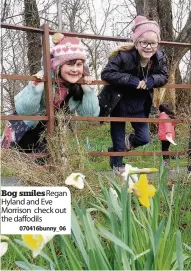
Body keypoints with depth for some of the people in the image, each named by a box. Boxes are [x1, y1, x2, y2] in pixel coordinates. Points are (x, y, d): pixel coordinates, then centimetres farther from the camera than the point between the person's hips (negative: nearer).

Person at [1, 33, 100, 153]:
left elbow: (91, 114, -18)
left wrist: (89, 89, -28)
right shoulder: (44, 80, -30)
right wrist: (36, 86, -45)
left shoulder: (80, 87, -18)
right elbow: (23, 110, -33)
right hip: (21, 132, -3)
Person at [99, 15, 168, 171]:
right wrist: (131, 80, -36)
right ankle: (117, 166, 30)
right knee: (118, 140, 8)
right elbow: (106, 73, -29)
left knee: (144, 138, 11)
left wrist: (151, 80, -22)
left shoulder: (160, 58, -12)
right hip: (119, 105, -4)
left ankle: (128, 142, 45)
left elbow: (164, 77, 0)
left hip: (140, 106, 5)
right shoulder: (124, 56, -28)